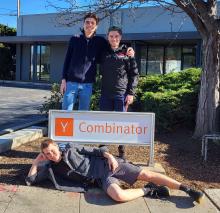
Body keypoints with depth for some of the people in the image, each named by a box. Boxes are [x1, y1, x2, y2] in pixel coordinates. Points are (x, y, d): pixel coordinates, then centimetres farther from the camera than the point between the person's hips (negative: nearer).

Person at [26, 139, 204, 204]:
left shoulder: (70, 148, 3)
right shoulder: (51, 168, 9)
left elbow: (94, 150, 5)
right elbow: (30, 180, 9)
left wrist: (109, 155, -11)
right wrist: (37, 161, 7)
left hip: (106, 165, -1)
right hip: (101, 179, 1)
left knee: (147, 174, -13)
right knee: (119, 196, -34)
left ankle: (187, 189, -4)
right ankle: (148, 191, -9)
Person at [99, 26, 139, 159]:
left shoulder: (127, 52, 1)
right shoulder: (104, 53, 10)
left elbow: (134, 74, -1)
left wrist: (131, 93, -8)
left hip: (122, 94, -3)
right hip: (106, 93, 3)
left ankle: (122, 151, 14)